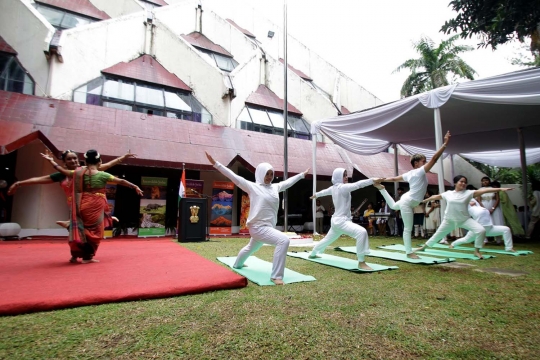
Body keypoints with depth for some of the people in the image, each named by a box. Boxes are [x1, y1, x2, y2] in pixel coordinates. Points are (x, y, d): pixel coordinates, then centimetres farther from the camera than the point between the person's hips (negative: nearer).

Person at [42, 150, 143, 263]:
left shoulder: (79, 173, 3)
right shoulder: (102, 175, -8)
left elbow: (63, 171, 12)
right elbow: (121, 181, -6)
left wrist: (51, 160, 26)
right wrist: (135, 187, 1)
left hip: (83, 205, 4)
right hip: (96, 207, -4)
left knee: (83, 230, 14)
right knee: (94, 231, 6)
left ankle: (84, 254, 19)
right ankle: (87, 256, 9)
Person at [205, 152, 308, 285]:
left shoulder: (275, 187, 7)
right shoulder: (252, 187, -10)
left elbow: (288, 181, 21)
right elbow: (234, 177, -13)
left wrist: (302, 174, 29)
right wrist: (216, 164, -16)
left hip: (268, 227, 8)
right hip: (258, 227, -8)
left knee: (251, 247, 31)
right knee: (283, 240, -26)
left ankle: (237, 264, 60)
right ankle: (276, 276, -18)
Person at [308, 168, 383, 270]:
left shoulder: (334, 188, 10)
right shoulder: (342, 187, -16)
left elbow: (325, 191, 30)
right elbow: (357, 184, -29)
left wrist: (316, 195, 50)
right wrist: (373, 180, -36)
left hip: (337, 220, 10)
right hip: (341, 220, -10)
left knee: (328, 239, 29)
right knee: (361, 232, -27)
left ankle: (313, 253, 50)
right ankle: (361, 262, -25)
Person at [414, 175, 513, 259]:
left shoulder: (469, 193, -8)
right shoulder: (448, 193, -4)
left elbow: (484, 190, -18)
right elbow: (436, 196, 10)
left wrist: (500, 189, -26)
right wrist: (424, 200, 21)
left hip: (465, 219, 0)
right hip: (449, 220, 0)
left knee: (481, 230, -19)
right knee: (438, 235, 11)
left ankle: (477, 251, 2)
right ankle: (423, 247, 31)